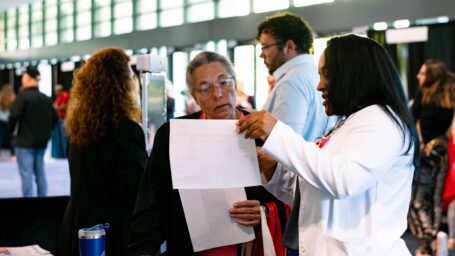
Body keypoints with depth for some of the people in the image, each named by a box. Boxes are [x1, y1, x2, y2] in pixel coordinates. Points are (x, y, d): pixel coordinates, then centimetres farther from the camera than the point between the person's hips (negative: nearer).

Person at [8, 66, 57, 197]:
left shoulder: (22, 96, -13)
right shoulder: (46, 98, 7)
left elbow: (14, 116, -18)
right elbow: (54, 118, 10)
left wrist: (12, 130, 0)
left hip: (25, 141, -6)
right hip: (41, 141, 6)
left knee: (26, 174, -4)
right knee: (40, 172, 13)